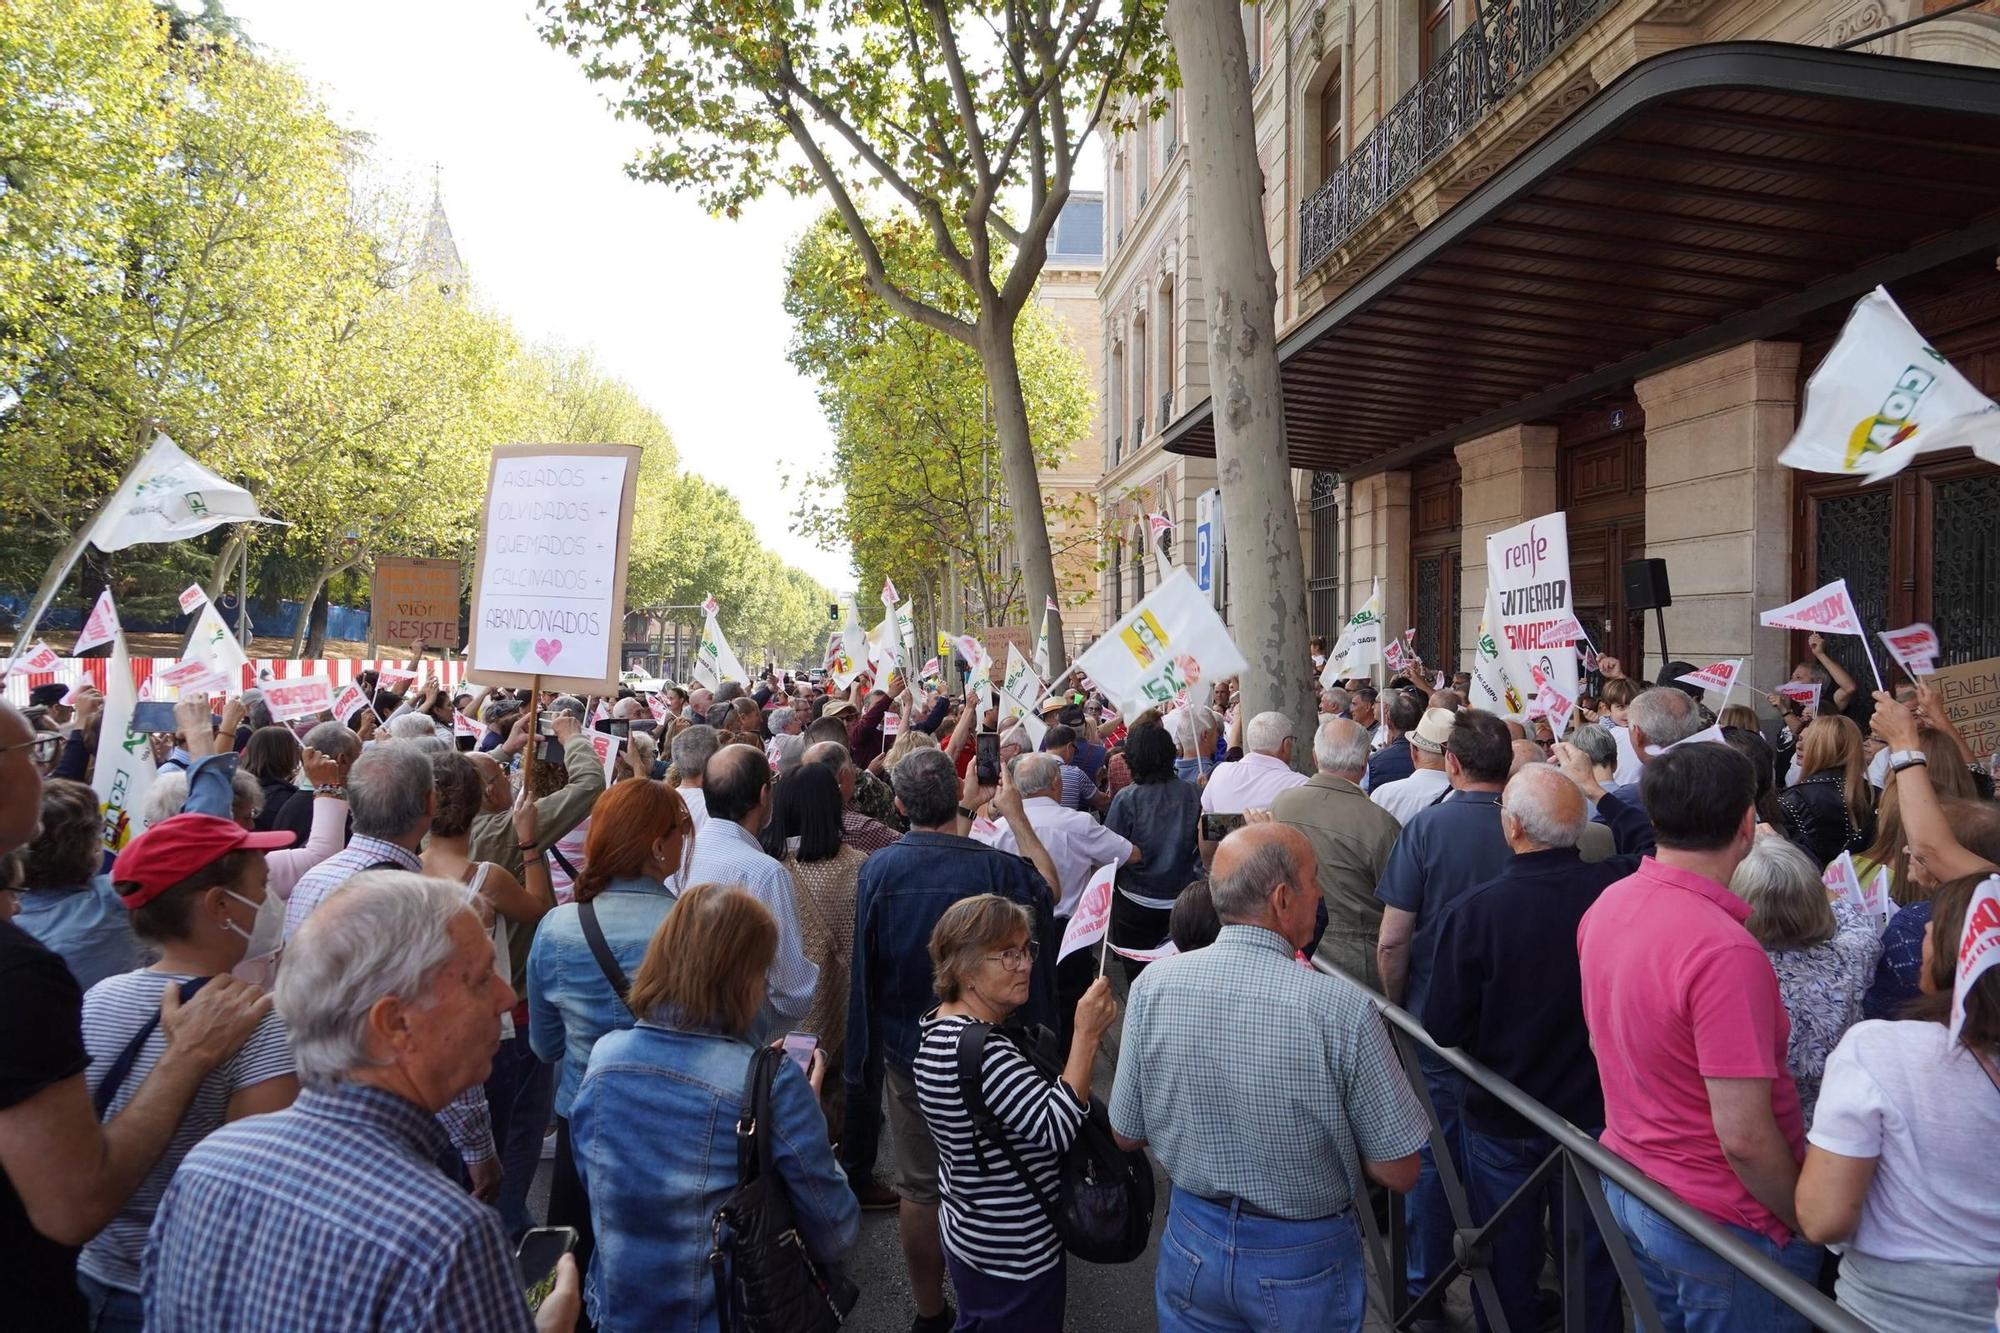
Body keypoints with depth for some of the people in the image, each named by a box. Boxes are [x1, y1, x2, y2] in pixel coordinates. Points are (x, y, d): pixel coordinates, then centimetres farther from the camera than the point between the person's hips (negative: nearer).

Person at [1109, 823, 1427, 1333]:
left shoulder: (1153, 985, -16)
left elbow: (1126, 1135, -4)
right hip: (1305, 1261, -2)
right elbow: (1398, 1172, -16)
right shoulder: (1342, 1007, -26)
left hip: (1193, 1241, 2)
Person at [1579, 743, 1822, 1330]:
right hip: (1719, 1222, -7)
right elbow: (1744, 1137, -27)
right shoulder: (1726, 952, -29)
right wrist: (1809, 1224, -10)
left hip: (1625, 1186, 7)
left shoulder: (1607, 905, -4)